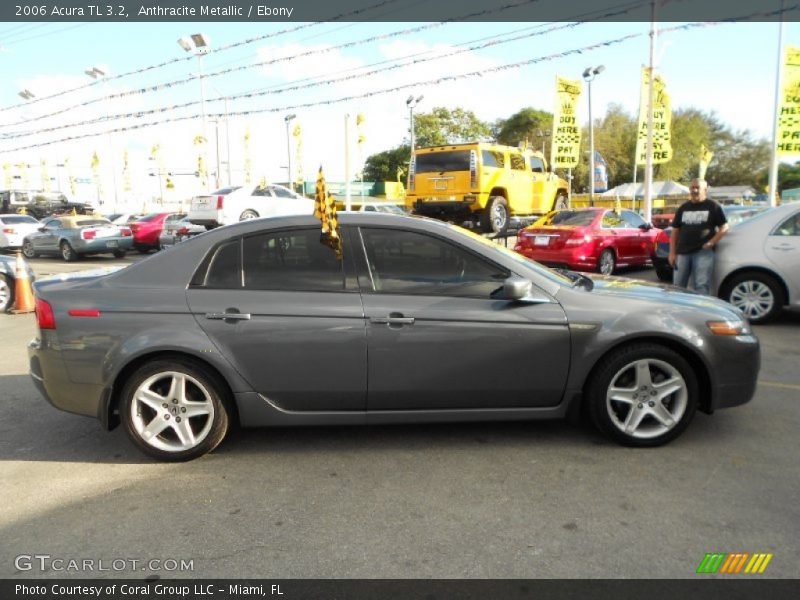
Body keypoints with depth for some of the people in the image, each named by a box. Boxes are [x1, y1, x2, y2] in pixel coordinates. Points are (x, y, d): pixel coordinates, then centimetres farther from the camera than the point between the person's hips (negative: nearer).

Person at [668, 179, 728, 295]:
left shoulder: (712, 207, 3)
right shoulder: (683, 208, 14)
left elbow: (724, 227, 2)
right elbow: (675, 231, 12)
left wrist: (711, 243, -10)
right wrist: (672, 253, 4)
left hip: (703, 252, -4)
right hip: (682, 252, 4)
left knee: (701, 286, -5)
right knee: (678, 285, 7)